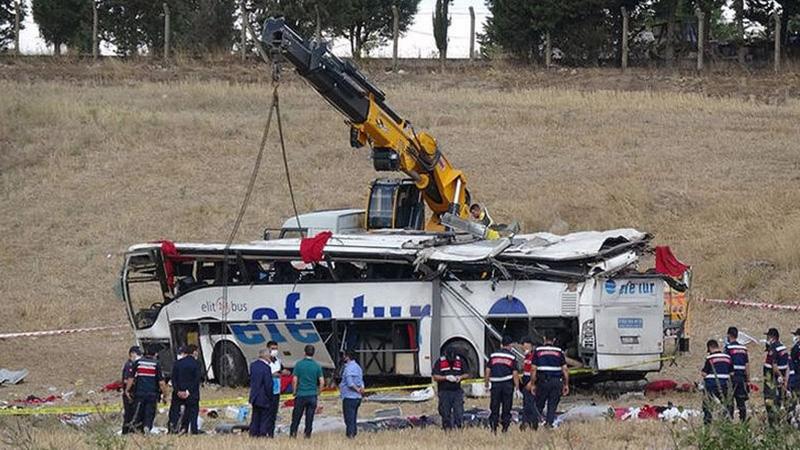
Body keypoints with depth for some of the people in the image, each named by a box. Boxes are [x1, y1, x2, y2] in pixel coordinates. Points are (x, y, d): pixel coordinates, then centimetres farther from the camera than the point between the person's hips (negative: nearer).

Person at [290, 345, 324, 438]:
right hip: (312, 395, 1)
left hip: (300, 395, -1)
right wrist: (318, 392, 12)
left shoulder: (299, 364, -4)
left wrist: (294, 392, 6)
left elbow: (294, 380, -6)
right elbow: (322, 382, -2)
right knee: (309, 417, 5)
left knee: (296, 416, 7)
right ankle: (307, 434, 3)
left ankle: (293, 432, 6)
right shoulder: (317, 366, -1)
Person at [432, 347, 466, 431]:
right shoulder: (440, 362, -2)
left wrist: (460, 377, -11)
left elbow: (465, 374, 11)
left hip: (457, 391, 1)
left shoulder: (460, 361, 4)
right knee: (445, 414, 2)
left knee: (458, 412, -8)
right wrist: (446, 378, -18)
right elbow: (435, 377, -5)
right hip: (444, 392, -1)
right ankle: (447, 429, 10)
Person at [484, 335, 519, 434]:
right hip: (507, 384, -2)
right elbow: (515, 373, -6)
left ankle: (493, 427, -7)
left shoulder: (493, 355, 5)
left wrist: (486, 382, 17)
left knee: (494, 407, 5)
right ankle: (505, 428, 4)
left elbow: (488, 370, 6)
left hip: (495, 384, 2)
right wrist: (517, 386, -1)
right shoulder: (512, 357, -2)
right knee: (506, 408, 5)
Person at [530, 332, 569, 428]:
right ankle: (549, 423, -4)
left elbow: (533, 369, 0)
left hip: (543, 381, -1)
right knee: (552, 406, 5)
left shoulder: (538, 351, 3)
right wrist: (566, 385, 9)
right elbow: (565, 370, 4)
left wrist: (533, 384, 4)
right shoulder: (559, 351, 6)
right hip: (557, 382, 1)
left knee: (539, 406, 9)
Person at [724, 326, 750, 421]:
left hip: (732, 377, -5)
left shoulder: (728, 347, -7)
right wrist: (748, 380, 17)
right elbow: (747, 365, 13)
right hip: (742, 377, 5)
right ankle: (743, 421, 8)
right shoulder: (743, 348, 12)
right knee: (741, 401, 8)